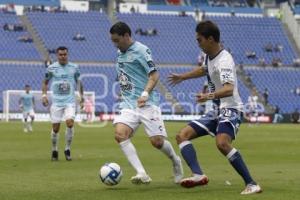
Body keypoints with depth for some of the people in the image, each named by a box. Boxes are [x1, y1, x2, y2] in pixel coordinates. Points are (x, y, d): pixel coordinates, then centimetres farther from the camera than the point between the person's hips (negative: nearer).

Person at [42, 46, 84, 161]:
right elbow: (45, 82, 10)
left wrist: (81, 95, 15)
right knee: (55, 128, 1)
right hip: (56, 102, 0)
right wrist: (44, 95, -2)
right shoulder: (51, 68, 0)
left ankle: (67, 150, -3)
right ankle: (54, 151, 22)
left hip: (70, 101, 0)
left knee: (70, 123, -19)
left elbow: (78, 81, 18)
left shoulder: (74, 68, 3)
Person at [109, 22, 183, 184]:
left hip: (146, 103, -6)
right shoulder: (120, 53, 15)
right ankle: (142, 174, -24)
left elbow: (154, 74, -15)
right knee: (119, 134, -19)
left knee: (157, 141, -9)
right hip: (128, 104, 6)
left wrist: (145, 94, -28)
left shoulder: (141, 50, -8)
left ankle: (176, 162, 26)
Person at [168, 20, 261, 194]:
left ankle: (251, 184, -29)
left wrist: (211, 96, -54)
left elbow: (229, 89, -36)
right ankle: (198, 175, -16)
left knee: (222, 143, -35)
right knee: (182, 136, 2)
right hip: (218, 110, 10)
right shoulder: (209, 56, 9)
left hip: (231, 109, -10)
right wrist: (182, 77, 47)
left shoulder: (224, 61, -20)